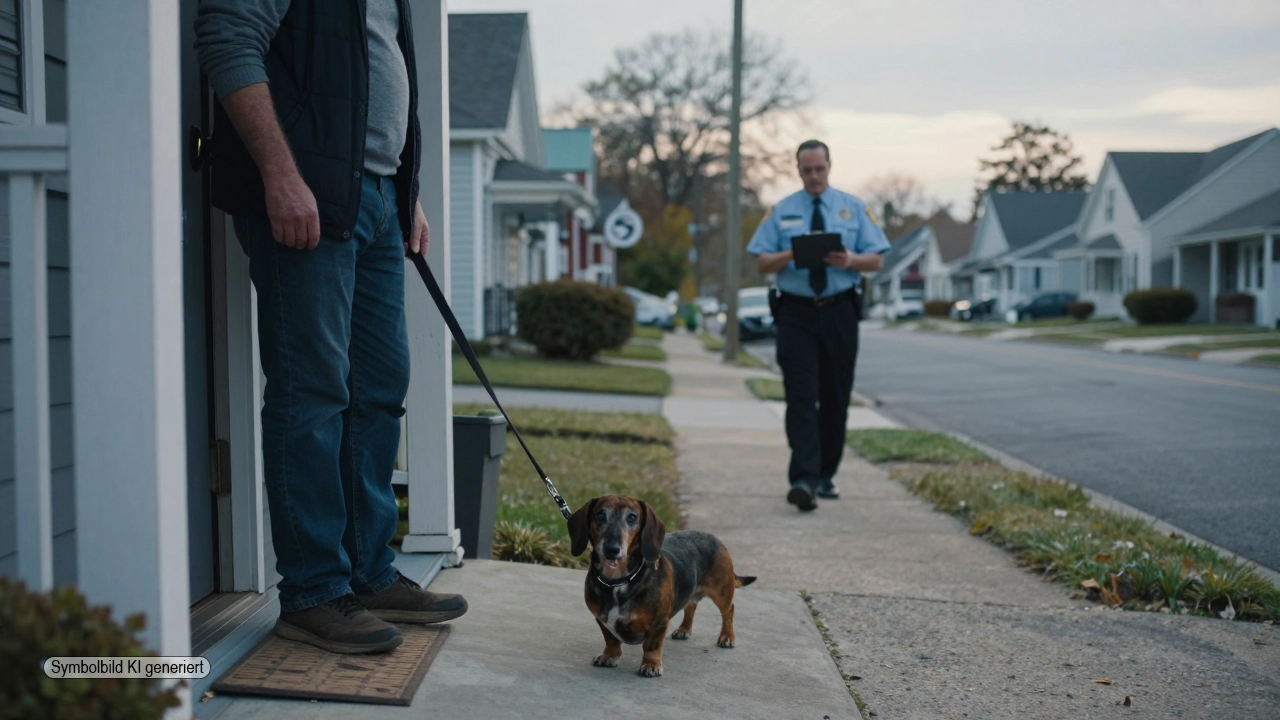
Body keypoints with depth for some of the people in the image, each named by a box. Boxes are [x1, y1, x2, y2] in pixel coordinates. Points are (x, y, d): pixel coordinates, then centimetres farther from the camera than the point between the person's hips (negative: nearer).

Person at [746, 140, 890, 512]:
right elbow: (762, 263, 3)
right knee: (801, 397, -11)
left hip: (840, 312, 2)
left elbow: (876, 260, 4)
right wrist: (791, 255, -17)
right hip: (795, 313, -2)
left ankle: (825, 476, 20)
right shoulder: (782, 211, 7)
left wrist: (850, 260, -17)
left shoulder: (853, 208, 8)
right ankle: (803, 480, -17)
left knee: (836, 398, 8)